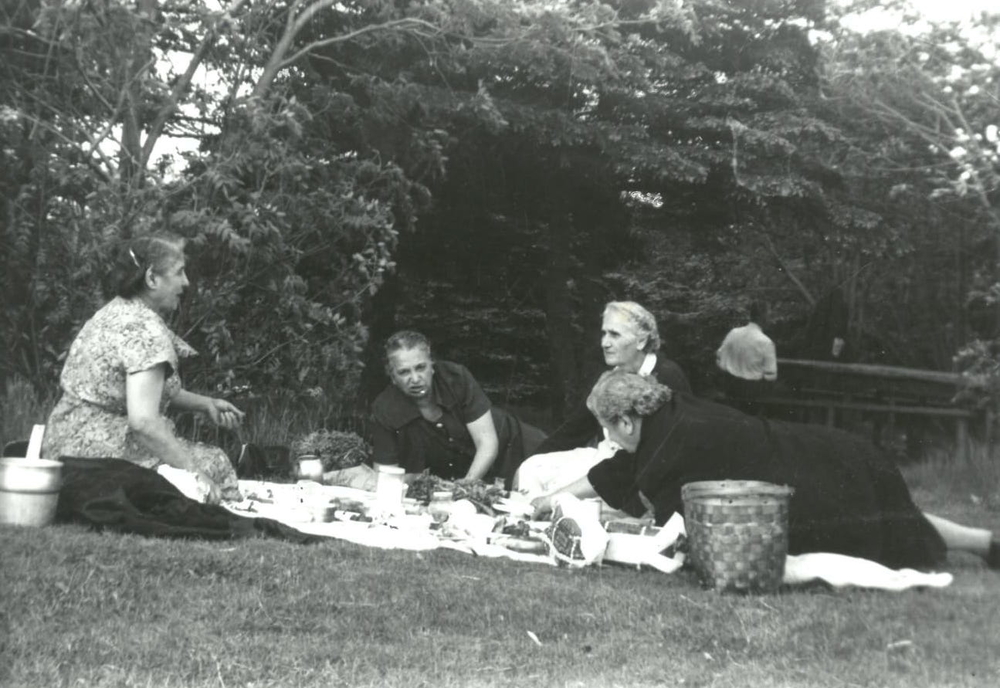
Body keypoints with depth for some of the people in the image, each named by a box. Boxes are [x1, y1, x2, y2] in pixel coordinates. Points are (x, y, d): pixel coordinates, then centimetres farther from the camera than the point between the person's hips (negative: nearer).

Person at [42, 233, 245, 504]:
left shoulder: (114, 311, 12)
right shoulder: (146, 331, -19)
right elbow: (143, 420, -27)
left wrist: (205, 404, 13)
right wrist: (193, 472, -20)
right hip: (101, 453, -10)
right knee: (215, 464, -3)